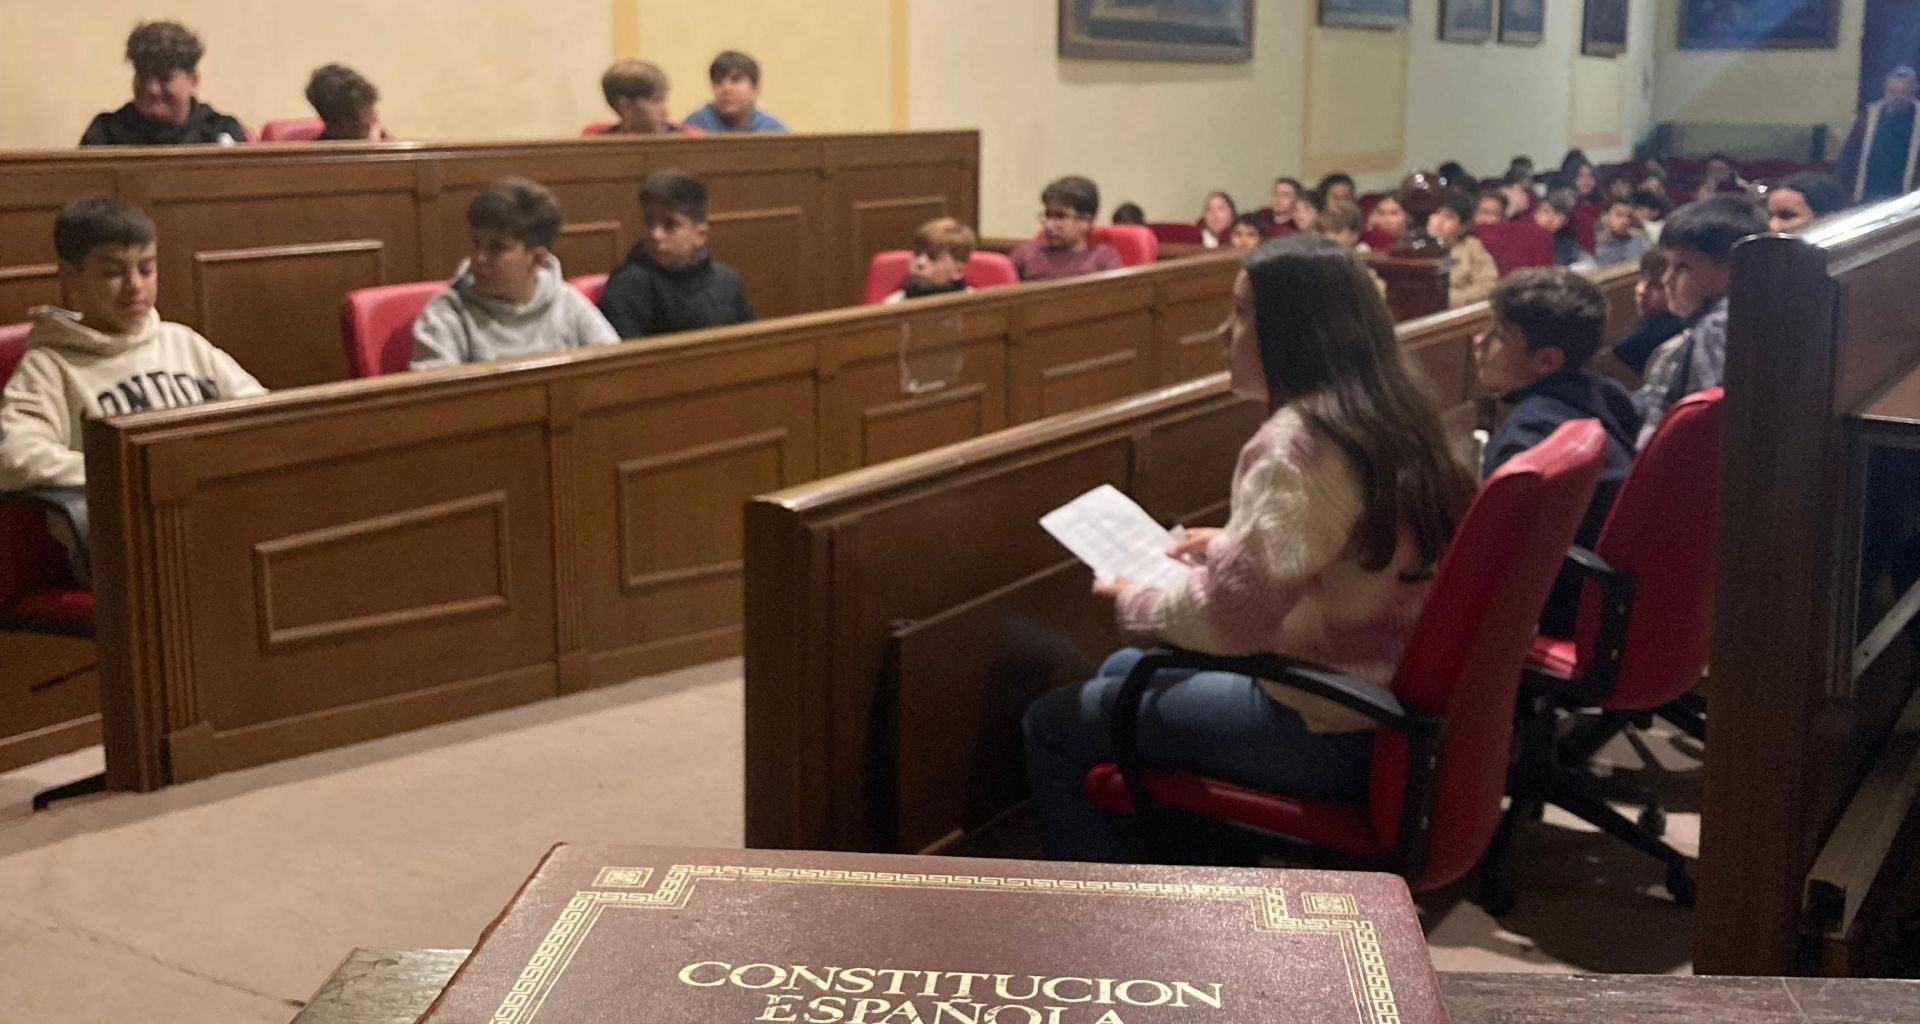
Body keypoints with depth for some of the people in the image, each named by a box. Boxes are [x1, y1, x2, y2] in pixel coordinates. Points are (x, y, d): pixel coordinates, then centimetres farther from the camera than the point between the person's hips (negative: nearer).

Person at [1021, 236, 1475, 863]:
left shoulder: (1299, 442, -24)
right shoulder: (1384, 414, 5)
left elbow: (1229, 615, -24)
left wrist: (1131, 602, -6)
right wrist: (1229, 543, 15)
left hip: (1333, 730, -10)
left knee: (1052, 726, 0)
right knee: (1122, 673, 26)